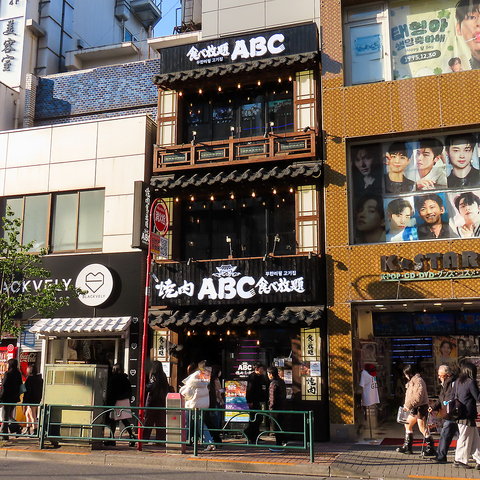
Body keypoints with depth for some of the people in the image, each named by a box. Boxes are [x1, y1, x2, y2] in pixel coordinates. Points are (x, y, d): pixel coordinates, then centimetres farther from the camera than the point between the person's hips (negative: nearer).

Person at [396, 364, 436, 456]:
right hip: (414, 408, 11)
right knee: (408, 425, 15)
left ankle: (431, 449, 2)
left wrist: (408, 405, -22)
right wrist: (407, 405, 12)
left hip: (421, 407, -11)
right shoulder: (412, 381, 15)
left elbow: (418, 397, -25)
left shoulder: (418, 381, -17)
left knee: (423, 429, -7)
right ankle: (407, 446, 24)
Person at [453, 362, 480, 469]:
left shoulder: (457, 382, 11)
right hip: (468, 416, -8)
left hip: (460, 415, 8)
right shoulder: (471, 382, -12)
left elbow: (454, 396, 16)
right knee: (465, 439, 1)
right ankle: (461, 460, 7)